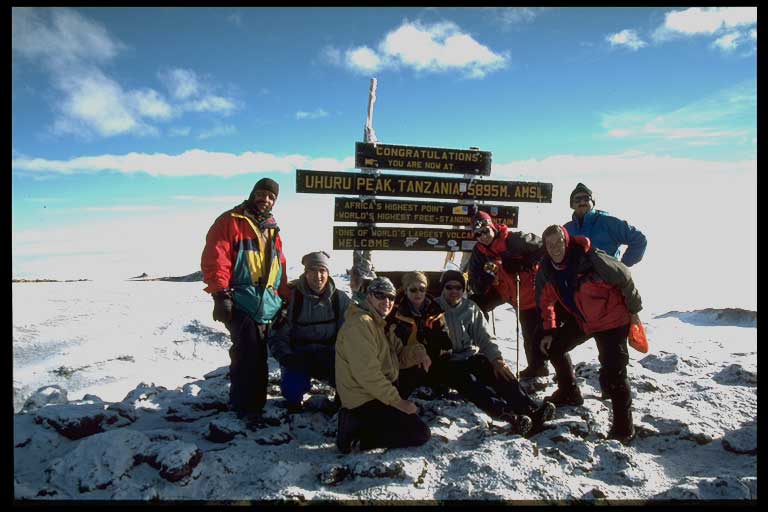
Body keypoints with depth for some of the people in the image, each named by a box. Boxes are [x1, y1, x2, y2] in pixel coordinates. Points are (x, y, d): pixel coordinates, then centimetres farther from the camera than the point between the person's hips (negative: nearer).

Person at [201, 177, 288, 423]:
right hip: (239, 300, -7)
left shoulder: (272, 230, 21)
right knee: (249, 352, -13)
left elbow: (280, 267, 26)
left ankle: (254, 402, 26)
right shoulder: (230, 221, -1)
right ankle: (246, 407, 1)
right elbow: (215, 258, -11)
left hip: (266, 304, 7)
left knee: (257, 354, 11)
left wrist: (286, 298, 21)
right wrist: (221, 295, -18)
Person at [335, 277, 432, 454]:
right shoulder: (360, 323, -20)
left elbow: (399, 356, 13)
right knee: (420, 433, -9)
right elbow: (367, 374, -26)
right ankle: (356, 434, -9)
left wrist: (417, 353, -9)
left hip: (379, 393, 10)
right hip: (365, 400, -10)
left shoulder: (380, 323, 14)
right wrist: (398, 402, -22)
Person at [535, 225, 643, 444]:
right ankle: (569, 393, 31)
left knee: (612, 372, -15)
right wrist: (549, 331, 2)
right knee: (554, 346, 10)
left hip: (612, 319, -7)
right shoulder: (546, 270, -10)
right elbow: (546, 302, 5)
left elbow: (624, 277, -16)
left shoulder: (590, 258, -30)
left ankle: (623, 425, 1)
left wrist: (633, 309, -7)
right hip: (581, 320, 7)